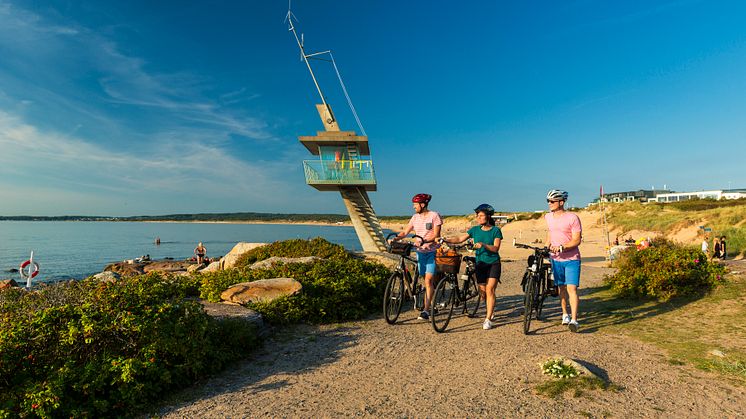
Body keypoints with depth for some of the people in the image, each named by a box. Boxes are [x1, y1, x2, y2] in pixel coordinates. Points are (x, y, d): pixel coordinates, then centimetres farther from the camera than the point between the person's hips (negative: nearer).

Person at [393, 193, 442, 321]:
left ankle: (426, 310, -11)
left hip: (432, 251, -5)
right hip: (420, 251, 5)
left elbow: (436, 235, -13)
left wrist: (424, 240, -28)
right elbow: (405, 232, 7)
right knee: (427, 280, 11)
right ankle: (428, 306, 21)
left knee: (428, 279, -12)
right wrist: (395, 238, -11)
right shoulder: (415, 217, 10)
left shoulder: (434, 215, -6)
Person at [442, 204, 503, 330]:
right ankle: (490, 309, 31)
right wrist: (446, 240, -10)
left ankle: (488, 319, -8)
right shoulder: (475, 230, 5)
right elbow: (460, 239, 3)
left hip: (493, 263, -3)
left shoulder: (495, 230, -5)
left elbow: (495, 248, -14)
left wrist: (483, 245, -30)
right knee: (482, 290, 3)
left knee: (490, 289, -12)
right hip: (480, 263, 3)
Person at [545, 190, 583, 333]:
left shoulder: (572, 218, -12)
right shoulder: (548, 217, 5)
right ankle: (565, 314, 28)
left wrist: (562, 247, -28)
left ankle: (574, 320, -9)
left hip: (571, 259, -5)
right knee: (561, 288, 14)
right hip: (556, 258, 5)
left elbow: (577, 240, -15)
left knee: (572, 288, -12)